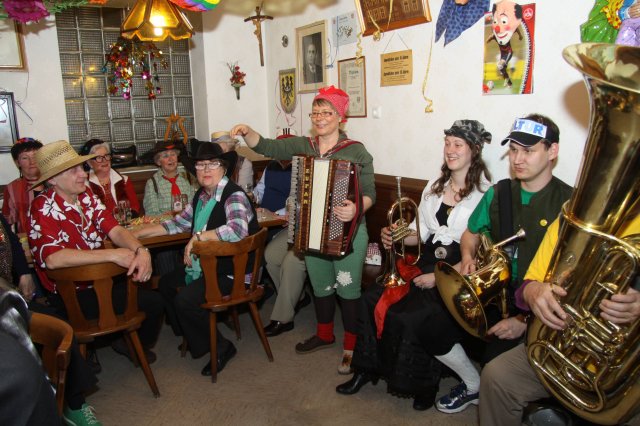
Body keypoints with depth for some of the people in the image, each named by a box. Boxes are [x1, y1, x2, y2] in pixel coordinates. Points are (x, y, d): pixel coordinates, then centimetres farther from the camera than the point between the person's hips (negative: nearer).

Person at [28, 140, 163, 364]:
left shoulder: (87, 196, 2)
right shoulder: (43, 208, -18)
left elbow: (114, 229, -5)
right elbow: (53, 259, -32)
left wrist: (141, 250, -26)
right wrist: (112, 255, -35)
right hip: (70, 295, -7)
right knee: (151, 303, -15)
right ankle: (129, 344, 15)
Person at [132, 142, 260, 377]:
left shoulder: (234, 196, -19)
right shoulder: (202, 195, 8)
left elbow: (237, 229, -38)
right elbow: (178, 223, 15)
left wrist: (198, 236, -28)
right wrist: (138, 233, 9)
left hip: (231, 273, -10)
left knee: (185, 300, -22)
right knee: (165, 283, 17)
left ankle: (221, 347, 1)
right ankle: (189, 335, 35)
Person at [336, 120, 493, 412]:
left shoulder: (485, 194, -8)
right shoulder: (435, 187, 14)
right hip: (428, 264, 6)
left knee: (415, 317, -25)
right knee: (373, 298, -13)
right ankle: (368, 368, 6)